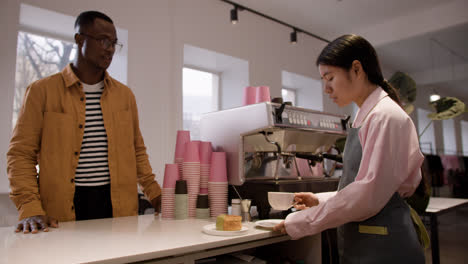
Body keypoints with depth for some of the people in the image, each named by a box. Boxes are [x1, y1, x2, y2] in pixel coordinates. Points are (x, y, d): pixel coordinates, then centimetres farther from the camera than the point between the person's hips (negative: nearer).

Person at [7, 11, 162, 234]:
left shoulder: (125, 94, 10)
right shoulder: (42, 91, 1)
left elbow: (137, 150, 14)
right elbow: (21, 154, -1)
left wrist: (156, 195, 5)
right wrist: (31, 209, -13)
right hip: (61, 215, -2)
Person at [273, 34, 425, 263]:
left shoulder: (386, 117, -16)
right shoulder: (365, 117, 10)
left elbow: (368, 194, -22)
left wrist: (300, 224, -17)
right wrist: (320, 201, 6)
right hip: (358, 244, 8)